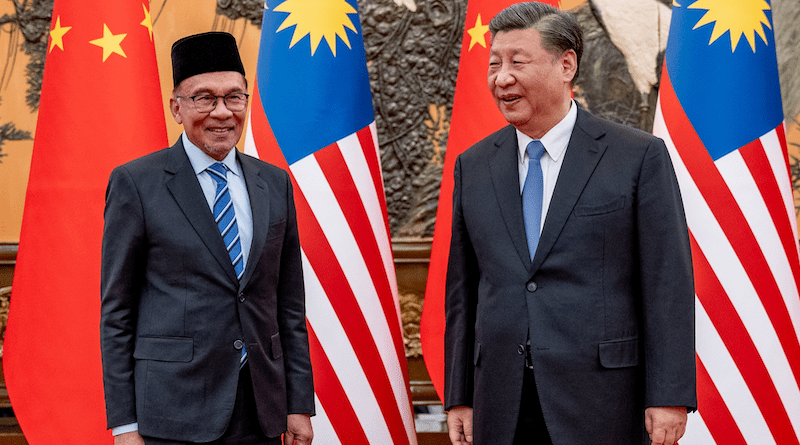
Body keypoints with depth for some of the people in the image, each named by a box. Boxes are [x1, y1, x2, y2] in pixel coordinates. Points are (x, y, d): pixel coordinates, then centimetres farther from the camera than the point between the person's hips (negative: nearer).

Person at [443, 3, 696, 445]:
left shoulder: (640, 156, -2)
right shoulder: (473, 167, 10)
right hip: (501, 407, 4)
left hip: (601, 406, -3)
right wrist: (459, 397, 9)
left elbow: (668, 284, -5)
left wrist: (669, 397, -10)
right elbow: (462, 290, 12)